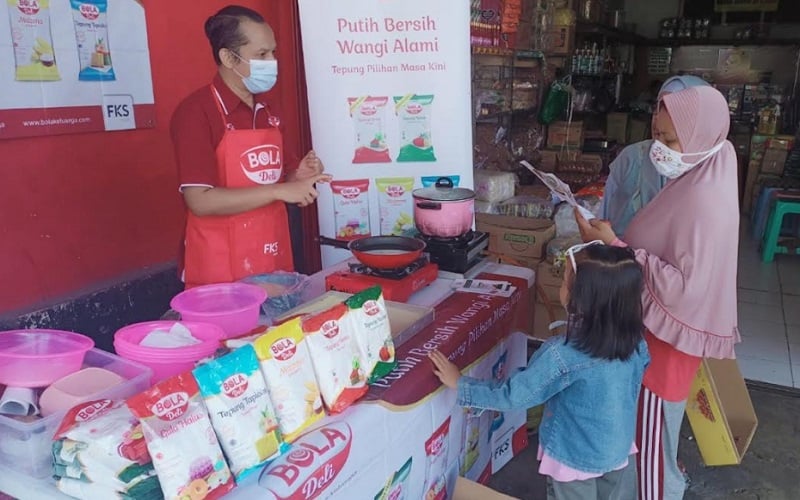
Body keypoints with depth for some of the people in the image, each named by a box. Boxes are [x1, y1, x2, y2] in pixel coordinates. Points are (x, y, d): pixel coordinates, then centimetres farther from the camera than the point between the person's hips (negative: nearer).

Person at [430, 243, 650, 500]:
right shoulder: (635, 342, -16)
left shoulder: (563, 355, -34)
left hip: (575, 458, -5)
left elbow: (512, 395, -24)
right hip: (621, 450, 5)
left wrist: (459, 384, -13)